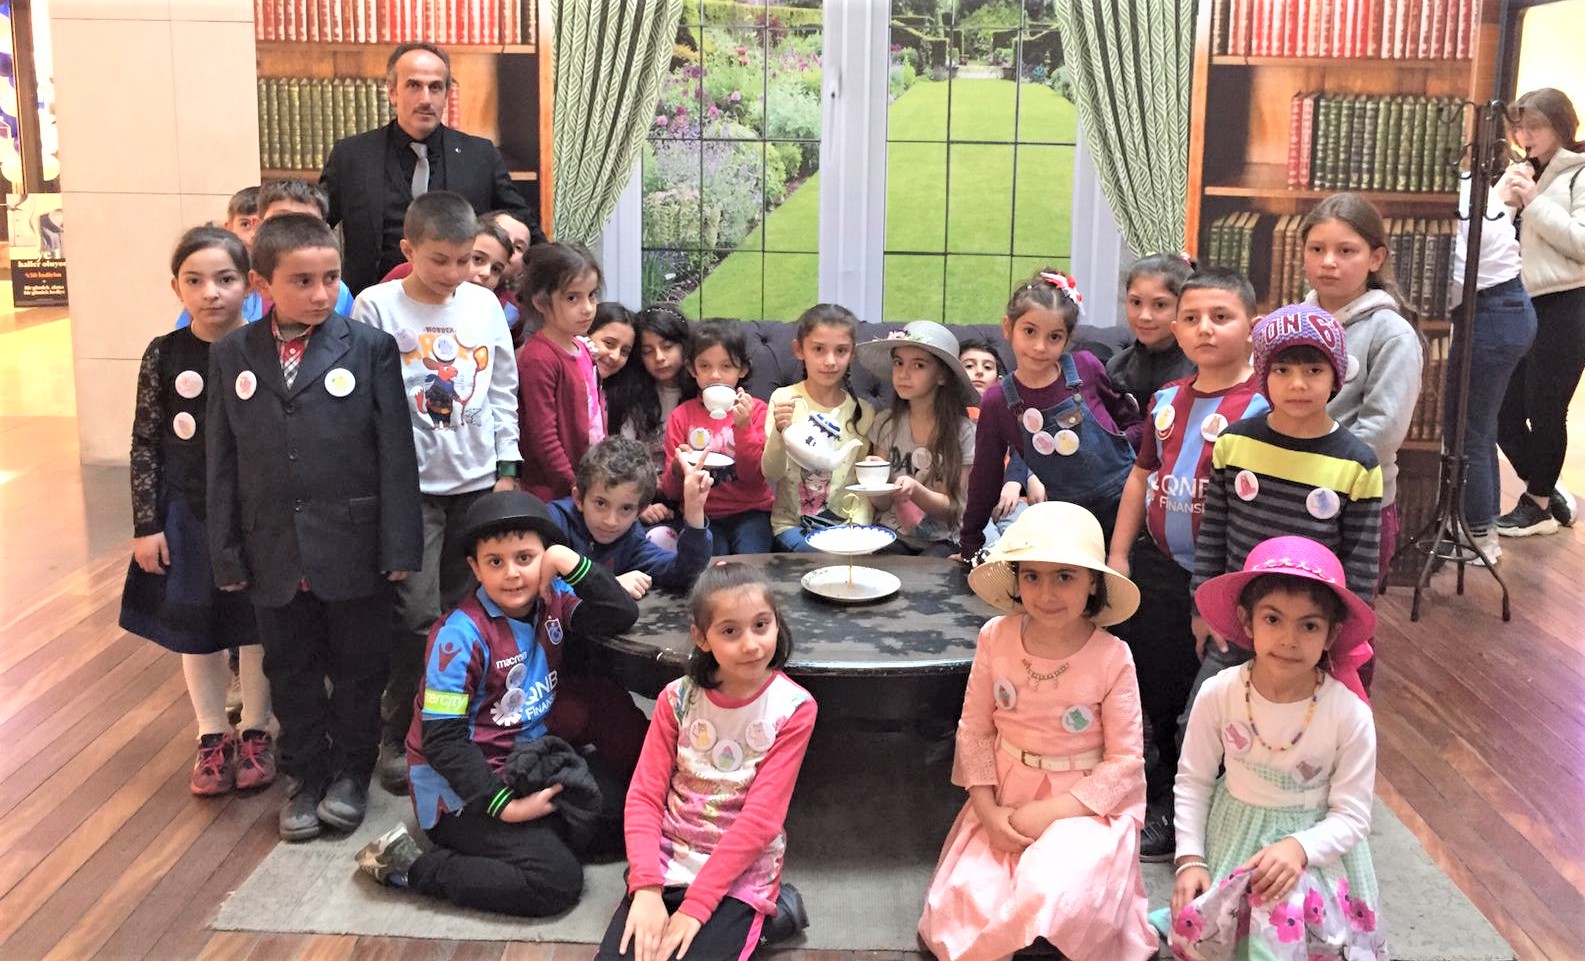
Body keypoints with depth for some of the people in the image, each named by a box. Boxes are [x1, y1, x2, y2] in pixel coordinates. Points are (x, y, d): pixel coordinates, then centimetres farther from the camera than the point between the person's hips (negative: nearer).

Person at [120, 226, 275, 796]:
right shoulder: (164, 355, -5)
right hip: (188, 514, 2)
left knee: (259, 626, 11)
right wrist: (146, 525, -3)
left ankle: (255, 732, 29)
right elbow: (146, 444, -1)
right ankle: (213, 737, 30)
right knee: (196, 628, 13)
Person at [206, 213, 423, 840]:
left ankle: (351, 771, 32)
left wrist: (399, 546, -8)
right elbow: (223, 461, 5)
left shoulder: (371, 348, -6)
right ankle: (306, 777, 32)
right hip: (275, 554, 2)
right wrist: (227, 553, 3)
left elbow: (395, 453, -6)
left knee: (358, 668, 12)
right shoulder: (231, 355, 3)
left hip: (354, 548, -2)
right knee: (291, 672, 15)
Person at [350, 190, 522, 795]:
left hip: (478, 481, 4)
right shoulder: (376, 307, -5)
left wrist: (507, 468, 9)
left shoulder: (484, 304, 7)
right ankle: (398, 737, 8)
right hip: (410, 482, -4)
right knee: (416, 612, -7)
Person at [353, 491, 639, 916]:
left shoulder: (553, 602, -1)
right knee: (557, 881, -20)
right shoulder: (461, 634, -20)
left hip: (530, 764, 8)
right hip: (461, 787, -8)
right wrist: (505, 807, -23)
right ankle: (411, 866, -9)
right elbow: (442, 738, -20)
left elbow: (622, 616, -8)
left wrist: (574, 563, -20)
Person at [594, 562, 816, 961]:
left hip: (742, 870, -3)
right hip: (668, 858, 3)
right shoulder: (678, 698, -4)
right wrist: (647, 887, -20)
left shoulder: (793, 708, -12)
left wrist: (695, 907, -20)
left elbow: (761, 818, -16)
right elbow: (644, 795, -6)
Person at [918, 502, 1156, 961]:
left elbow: (1125, 761, -9)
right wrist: (987, 810, -11)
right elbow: (974, 729, 0)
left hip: (1085, 803, -3)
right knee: (961, 905, -12)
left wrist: (1052, 811, -17)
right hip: (1004, 798, 3)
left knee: (1048, 899, -29)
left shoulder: (1112, 658, -14)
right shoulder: (996, 638, -7)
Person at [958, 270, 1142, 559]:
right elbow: (985, 479, 2)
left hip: (1124, 501, 0)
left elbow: (1130, 417, 10)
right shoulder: (997, 401, -8)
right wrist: (970, 547, 6)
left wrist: (1119, 445, -9)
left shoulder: (1085, 367, -8)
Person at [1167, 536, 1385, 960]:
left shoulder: (1351, 715, -20)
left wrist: (1298, 847, -29)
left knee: (1287, 914, -29)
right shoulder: (1218, 695, -16)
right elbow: (1193, 781, -2)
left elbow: (1351, 817, -12)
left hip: (1316, 840, -2)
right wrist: (1190, 859, -9)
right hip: (1232, 833, 2)